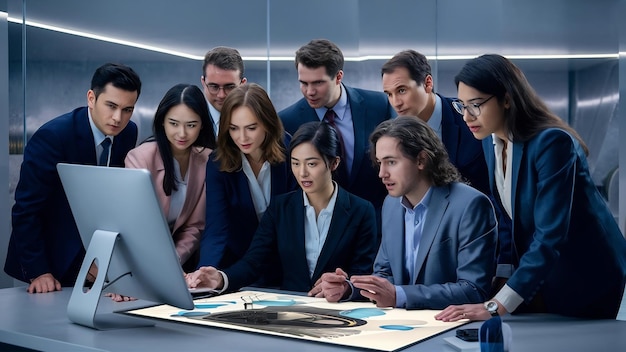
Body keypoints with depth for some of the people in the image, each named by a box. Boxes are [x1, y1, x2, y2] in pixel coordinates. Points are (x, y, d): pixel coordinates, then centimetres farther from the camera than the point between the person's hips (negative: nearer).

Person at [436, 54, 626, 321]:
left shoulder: (552, 142, -27)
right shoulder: (491, 140, -3)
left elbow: (550, 236, -33)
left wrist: (496, 306, -37)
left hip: (585, 279, -6)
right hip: (536, 274, 6)